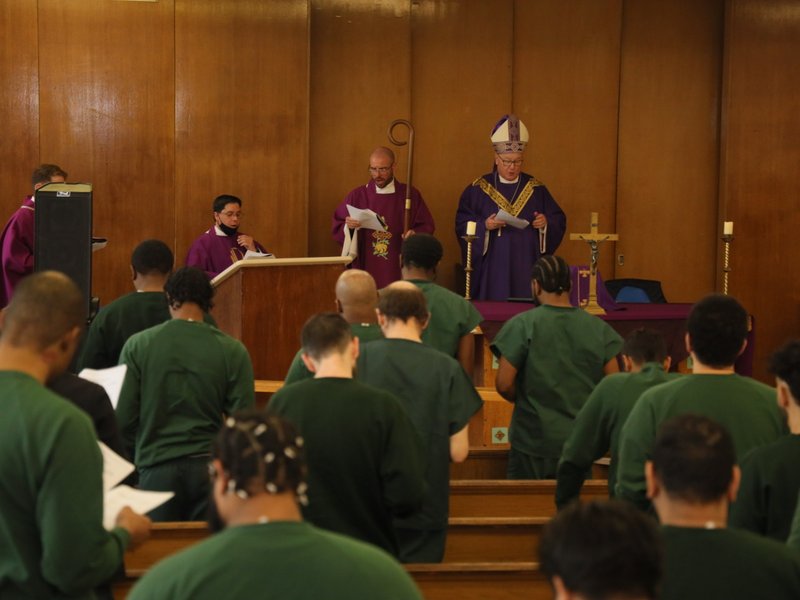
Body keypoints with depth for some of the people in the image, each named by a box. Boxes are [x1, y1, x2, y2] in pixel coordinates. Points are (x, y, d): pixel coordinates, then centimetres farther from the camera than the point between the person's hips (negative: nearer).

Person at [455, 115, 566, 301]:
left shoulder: (536, 189, 8)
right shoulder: (478, 189, 3)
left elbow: (559, 220, 10)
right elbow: (462, 224, 0)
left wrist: (546, 223, -11)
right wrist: (484, 225, -18)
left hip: (527, 269, 2)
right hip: (492, 270, -1)